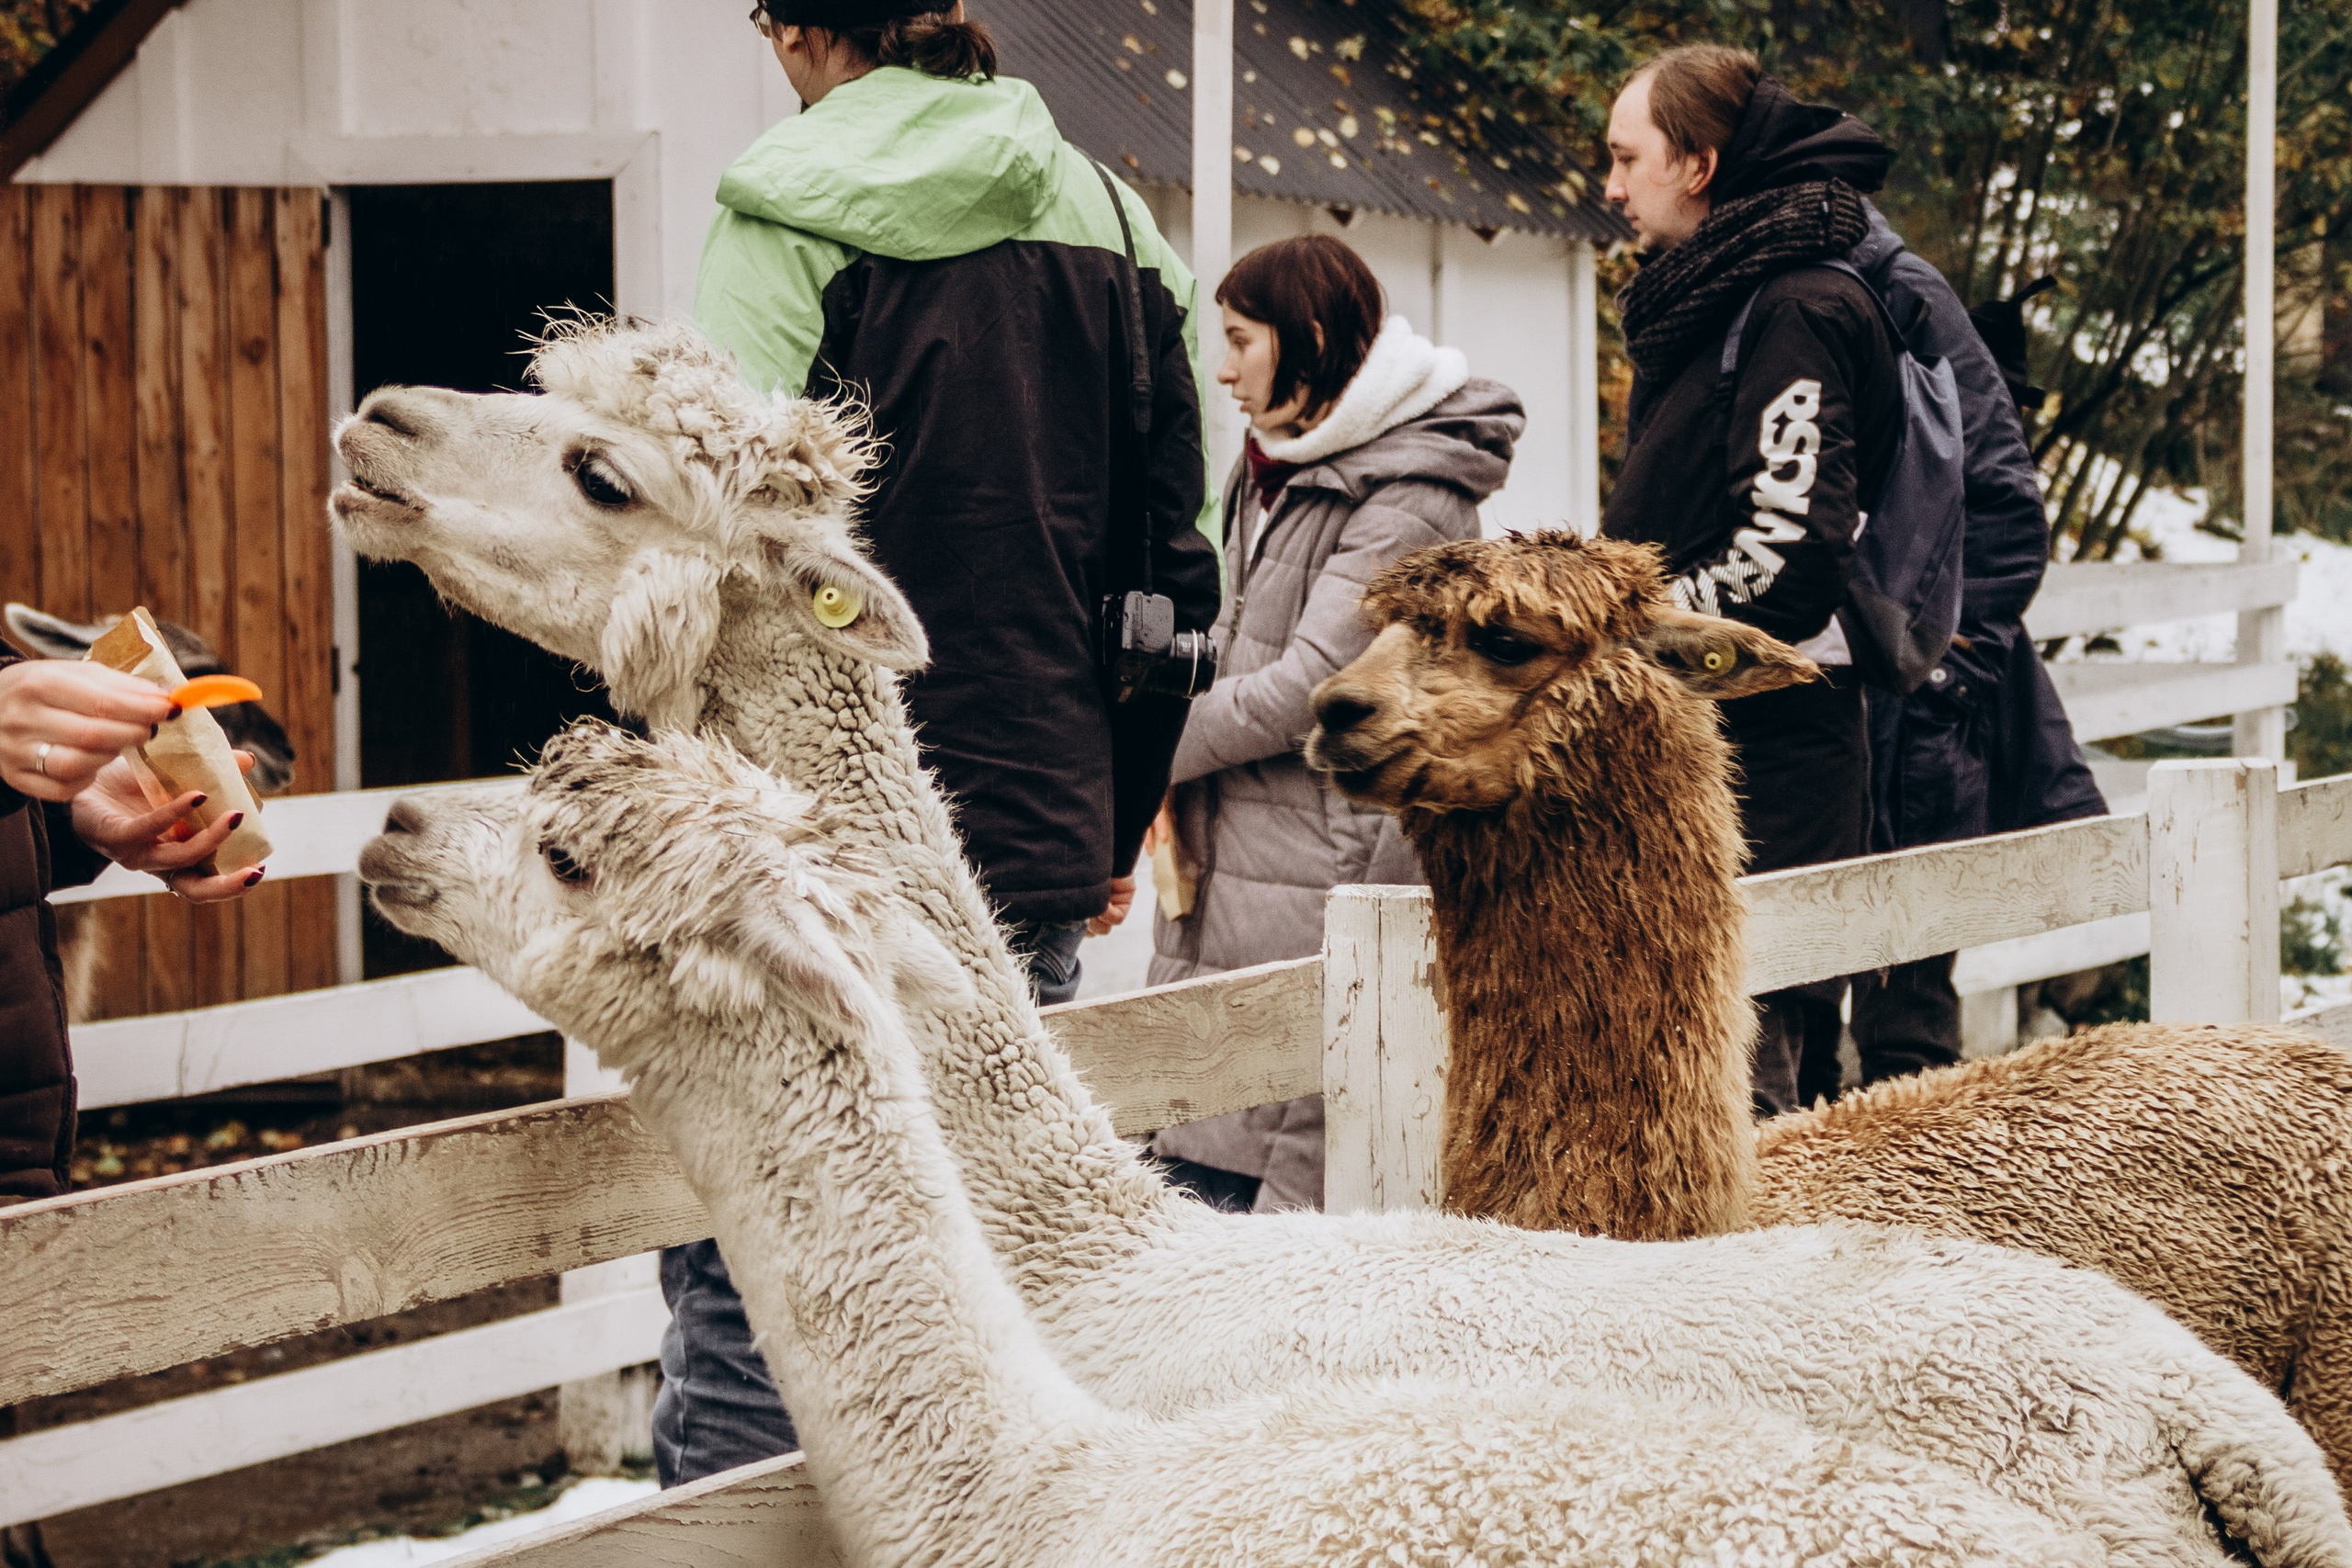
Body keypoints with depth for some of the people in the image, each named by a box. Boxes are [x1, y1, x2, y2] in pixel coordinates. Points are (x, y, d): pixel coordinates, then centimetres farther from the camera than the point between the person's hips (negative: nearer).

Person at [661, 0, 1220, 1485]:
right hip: (1037, 853, 6)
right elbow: (1180, 557, 11)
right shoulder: (1114, 220, 9)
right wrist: (1116, 822, 19)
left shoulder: (789, 224, -7)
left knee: (745, 1278, 1)